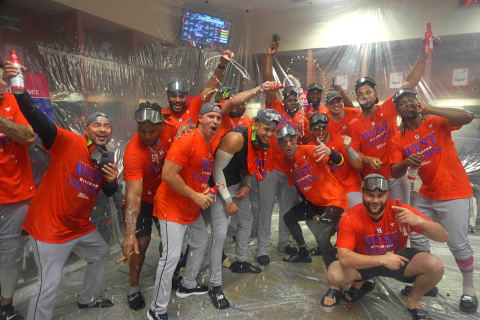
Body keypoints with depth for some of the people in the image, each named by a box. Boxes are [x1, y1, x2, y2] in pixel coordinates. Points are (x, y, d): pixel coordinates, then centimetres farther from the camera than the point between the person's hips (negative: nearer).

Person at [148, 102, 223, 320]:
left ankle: (188, 285, 44)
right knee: (171, 256, -8)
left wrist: (205, 190, 1)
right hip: (172, 206, -10)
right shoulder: (186, 140, -22)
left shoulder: (210, 145, 8)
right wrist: (195, 195, -23)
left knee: (200, 243, 22)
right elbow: (168, 175, -27)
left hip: (192, 207, 10)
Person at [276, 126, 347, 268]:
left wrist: (329, 152, -54)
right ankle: (303, 253, 36)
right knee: (288, 217, 17)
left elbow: (339, 162, -31)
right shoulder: (286, 163, 3)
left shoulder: (309, 151, -19)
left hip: (334, 200, -8)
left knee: (321, 237, -26)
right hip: (314, 203, 8)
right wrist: (312, 212, 8)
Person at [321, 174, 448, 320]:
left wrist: (419, 221, -40)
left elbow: (444, 237, -19)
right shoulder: (350, 218, -23)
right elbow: (344, 258, -30)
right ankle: (358, 284, 12)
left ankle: (412, 300, 8)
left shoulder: (400, 210, -20)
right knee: (334, 275, -28)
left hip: (398, 257, 2)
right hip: (365, 263, -1)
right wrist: (382, 259, -37)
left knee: (435, 265, -24)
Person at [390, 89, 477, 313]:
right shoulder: (399, 140, 1)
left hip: (454, 193, -5)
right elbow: (394, 173, -4)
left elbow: (467, 117, -26)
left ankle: (469, 289, 21)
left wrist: (429, 109, -25)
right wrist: (406, 163, -25)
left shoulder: (436, 122, -8)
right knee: (416, 237, 9)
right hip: (426, 195, 5)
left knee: (458, 244, -3)